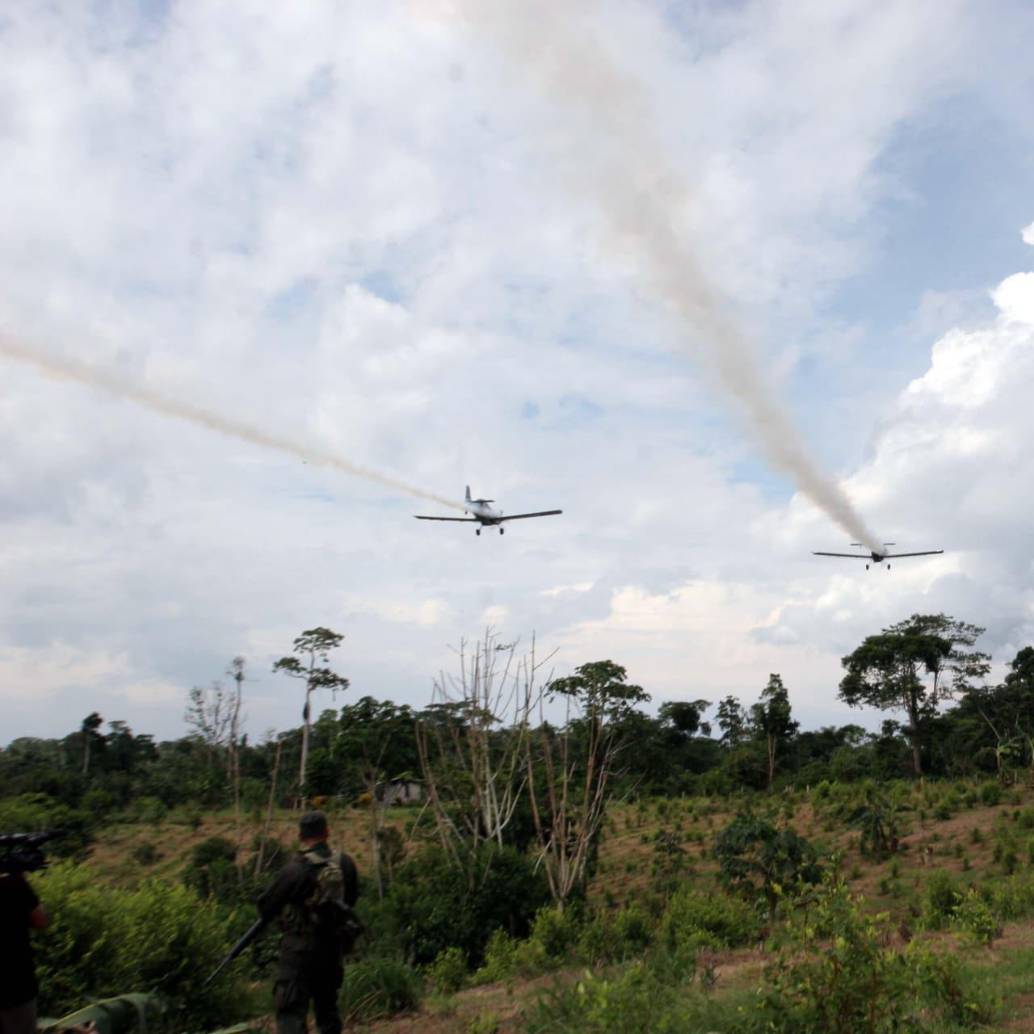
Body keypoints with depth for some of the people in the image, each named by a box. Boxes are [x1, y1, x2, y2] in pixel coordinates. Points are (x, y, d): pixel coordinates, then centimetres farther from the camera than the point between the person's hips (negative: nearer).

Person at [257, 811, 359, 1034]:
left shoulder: (294, 870, -18)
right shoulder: (345, 864, -4)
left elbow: (265, 907, -9)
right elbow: (351, 898, 11)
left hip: (300, 948, -5)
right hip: (333, 946, 5)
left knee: (291, 1010, -2)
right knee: (327, 1005, 22)